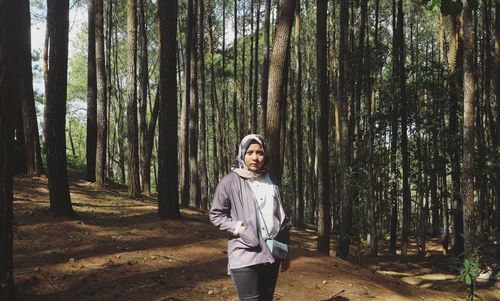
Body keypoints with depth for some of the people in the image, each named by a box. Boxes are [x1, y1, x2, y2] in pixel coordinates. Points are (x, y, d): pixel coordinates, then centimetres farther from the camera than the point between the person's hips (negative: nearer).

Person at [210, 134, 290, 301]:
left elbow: (282, 217, 14)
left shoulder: (272, 181, 8)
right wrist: (239, 229, -14)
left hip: (272, 254, 5)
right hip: (245, 255, -5)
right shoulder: (230, 181, -6)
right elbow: (216, 215, -2)